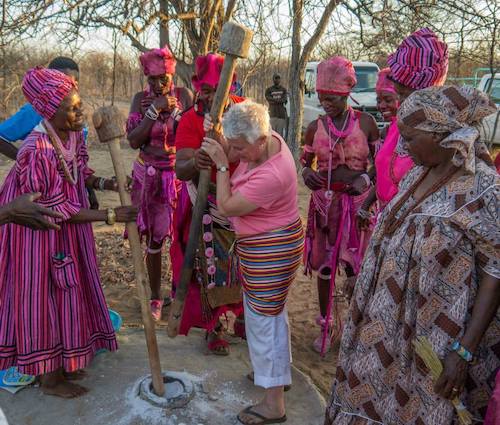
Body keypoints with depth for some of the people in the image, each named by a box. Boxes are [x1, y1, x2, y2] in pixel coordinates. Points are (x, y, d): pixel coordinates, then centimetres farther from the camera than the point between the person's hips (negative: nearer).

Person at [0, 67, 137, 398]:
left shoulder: (73, 134, -4)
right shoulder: (39, 150, -29)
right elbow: (57, 209, -23)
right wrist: (109, 216, -23)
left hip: (65, 228, 8)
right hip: (40, 231, -8)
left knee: (66, 292, 17)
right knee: (44, 296, 4)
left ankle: (60, 362, 37)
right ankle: (49, 377, 23)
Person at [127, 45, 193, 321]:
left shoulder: (183, 95, -1)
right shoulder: (141, 99, -1)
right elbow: (133, 140, -9)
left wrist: (175, 110, -17)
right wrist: (154, 110, -15)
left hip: (179, 174, 0)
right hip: (149, 176, 0)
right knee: (153, 238, 5)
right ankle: (155, 296, 20)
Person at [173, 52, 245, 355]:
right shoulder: (192, 119, -14)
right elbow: (180, 169, -24)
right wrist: (195, 163, -45)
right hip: (210, 205, -4)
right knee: (212, 266, 4)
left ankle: (243, 318, 38)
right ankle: (214, 329, 25)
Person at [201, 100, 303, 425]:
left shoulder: (271, 176, -33)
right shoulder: (268, 139, -6)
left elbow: (227, 207, -23)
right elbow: (234, 146, 14)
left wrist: (221, 165, -16)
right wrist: (223, 148, -9)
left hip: (270, 251, -10)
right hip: (269, 246, 10)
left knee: (263, 321, 2)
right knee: (272, 312, 24)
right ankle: (278, 371, 45)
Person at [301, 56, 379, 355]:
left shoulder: (365, 122, -5)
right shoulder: (316, 127, 1)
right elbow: (305, 160, 12)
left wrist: (367, 179, -17)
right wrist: (306, 173, -11)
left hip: (358, 203, -2)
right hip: (325, 202, 2)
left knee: (355, 266, 2)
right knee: (324, 265, 9)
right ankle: (326, 322, 27)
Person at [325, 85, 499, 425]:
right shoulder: (417, 174, 1)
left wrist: (464, 351, -20)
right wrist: (363, 287, 15)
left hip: (436, 335, -6)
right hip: (390, 322, 7)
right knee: (370, 397, 20)